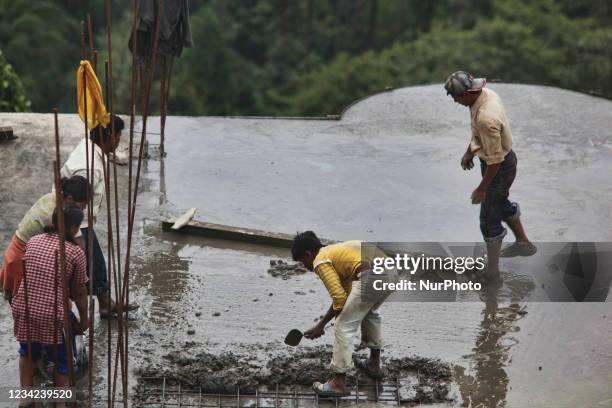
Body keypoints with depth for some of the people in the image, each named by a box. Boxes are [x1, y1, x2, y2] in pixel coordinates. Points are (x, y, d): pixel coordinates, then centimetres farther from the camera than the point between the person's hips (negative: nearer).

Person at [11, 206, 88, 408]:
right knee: (63, 359, 19)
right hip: (53, 315, -4)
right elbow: (79, 292, 1)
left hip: (22, 309, 4)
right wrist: (83, 320, 15)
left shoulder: (32, 241, 7)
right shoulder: (75, 252, -5)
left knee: (28, 352, 30)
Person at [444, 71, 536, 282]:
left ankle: (491, 271, 20)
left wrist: (482, 189, -19)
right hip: (506, 159, 9)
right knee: (501, 204, 30)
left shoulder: (486, 118, -37)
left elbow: (495, 160, -29)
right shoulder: (486, 93, -7)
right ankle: (523, 243, 48)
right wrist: (469, 152, 23)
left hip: (499, 169, -9)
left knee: (489, 219, 6)